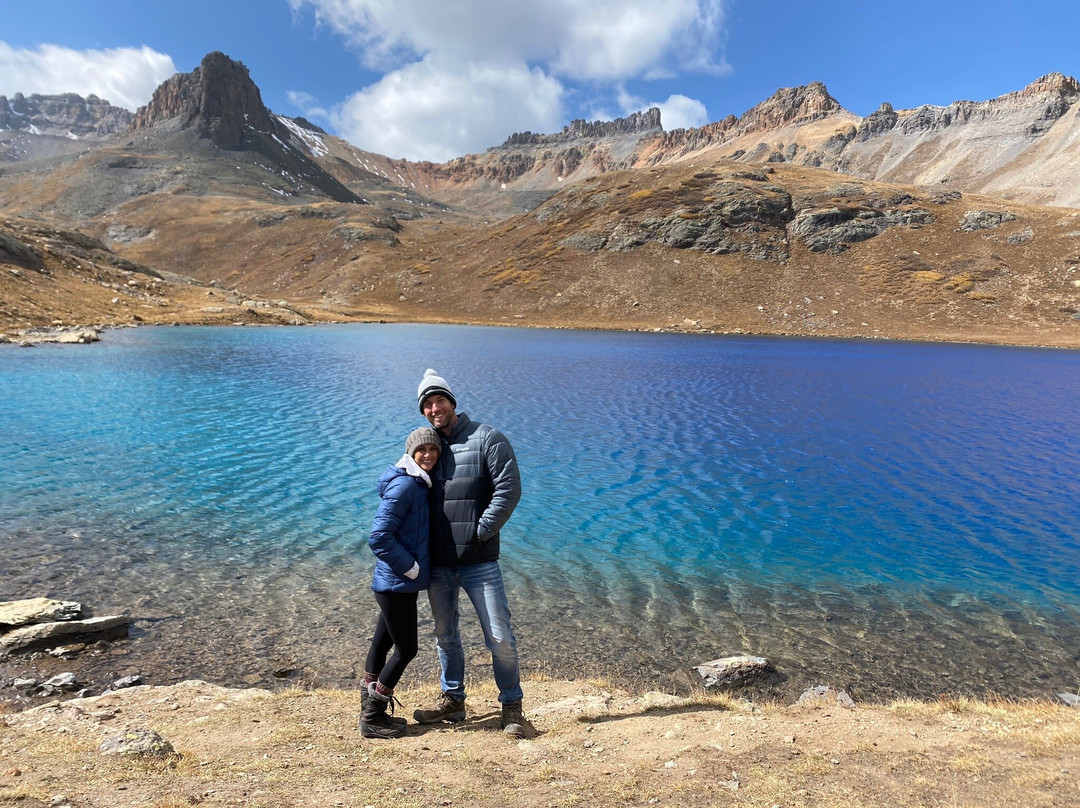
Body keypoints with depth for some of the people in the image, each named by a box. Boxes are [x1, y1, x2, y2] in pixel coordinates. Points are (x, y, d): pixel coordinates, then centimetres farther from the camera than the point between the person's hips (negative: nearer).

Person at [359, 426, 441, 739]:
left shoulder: (420, 484, 10)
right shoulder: (403, 485, -20)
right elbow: (379, 538, -24)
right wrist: (412, 568, -18)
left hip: (396, 584, 9)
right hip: (397, 584, -9)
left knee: (383, 643, 18)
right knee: (406, 649, 1)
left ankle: (370, 711, 31)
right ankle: (372, 719, 14)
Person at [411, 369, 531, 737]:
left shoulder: (487, 438, -6)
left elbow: (509, 489, -12)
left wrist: (480, 532, -14)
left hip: (479, 562, -5)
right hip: (437, 565, 5)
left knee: (500, 637, 1)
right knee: (445, 635, 19)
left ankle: (512, 707, 20)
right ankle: (452, 700, 37)